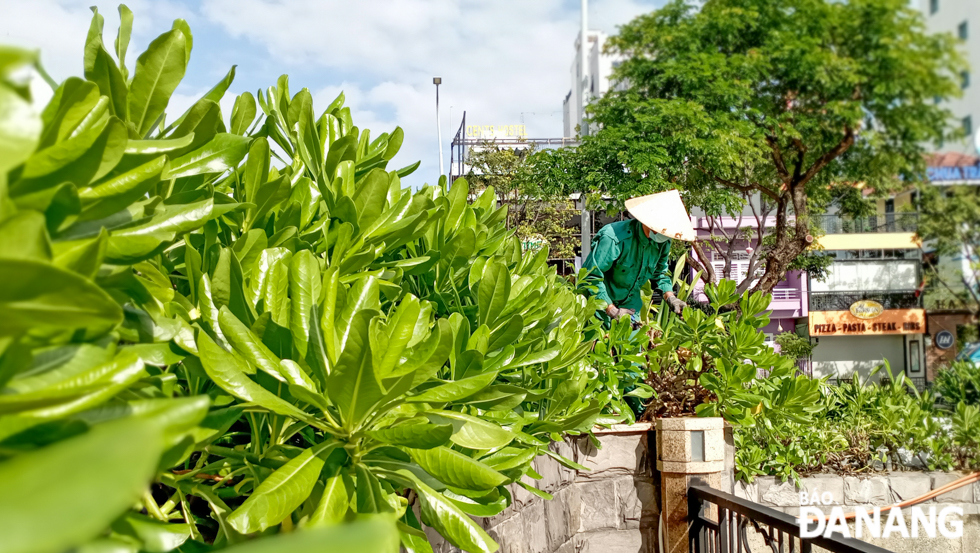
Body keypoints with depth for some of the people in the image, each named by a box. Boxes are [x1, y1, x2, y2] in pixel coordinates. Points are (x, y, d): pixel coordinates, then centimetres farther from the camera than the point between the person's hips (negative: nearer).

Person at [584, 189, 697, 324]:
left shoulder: (663, 242, -7)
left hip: (630, 304, 6)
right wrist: (612, 311, -28)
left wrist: (669, 297, -5)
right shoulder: (614, 238, -31)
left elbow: (659, 272, 12)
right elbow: (591, 277, -28)